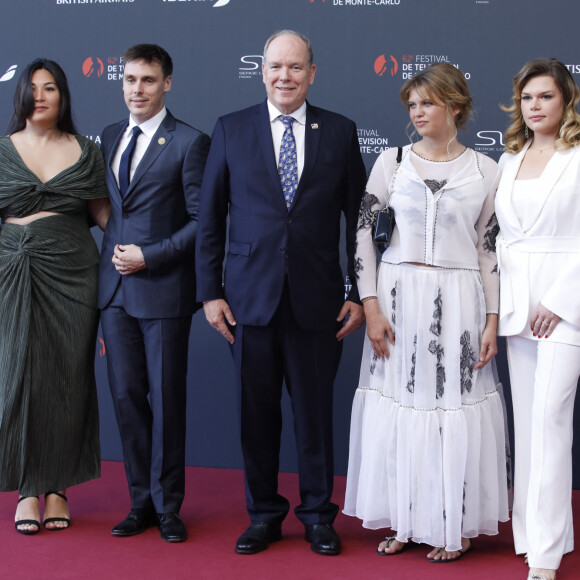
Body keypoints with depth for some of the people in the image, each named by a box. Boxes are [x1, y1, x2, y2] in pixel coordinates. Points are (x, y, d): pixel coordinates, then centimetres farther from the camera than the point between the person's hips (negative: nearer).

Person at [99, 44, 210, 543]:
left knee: (166, 399, 3)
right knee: (127, 397, 7)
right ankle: (142, 501, 20)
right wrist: (112, 260, 10)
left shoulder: (190, 143, -5)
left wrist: (148, 256, -13)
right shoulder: (110, 137, 13)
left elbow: (202, 220, -8)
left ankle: (168, 506, 16)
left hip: (163, 290, -5)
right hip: (115, 289, 5)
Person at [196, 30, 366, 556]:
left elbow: (358, 218, 6)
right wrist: (210, 292, 0)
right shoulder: (231, 130, 4)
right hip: (250, 296, 1)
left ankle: (318, 514, 24)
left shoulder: (340, 132, 4)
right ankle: (264, 514, 25)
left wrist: (359, 294, 2)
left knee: (315, 411, 7)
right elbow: (209, 218, 5)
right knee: (257, 411, 9)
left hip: (317, 299, 0)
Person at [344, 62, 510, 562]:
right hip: (398, 297, 1)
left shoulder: (484, 170, 3)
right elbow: (362, 231, 2)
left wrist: (492, 320, 0)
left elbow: (490, 249, 5)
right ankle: (405, 520, 20)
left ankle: (455, 525, 18)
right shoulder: (392, 162, 3)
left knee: (454, 407, 2)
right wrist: (371, 306, -6)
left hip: (457, 304, -1)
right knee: (397, 404, 5)